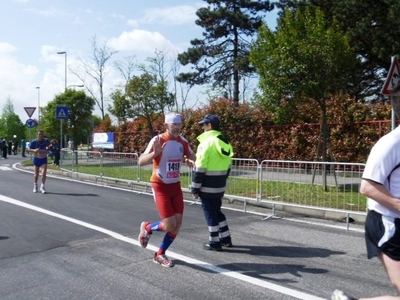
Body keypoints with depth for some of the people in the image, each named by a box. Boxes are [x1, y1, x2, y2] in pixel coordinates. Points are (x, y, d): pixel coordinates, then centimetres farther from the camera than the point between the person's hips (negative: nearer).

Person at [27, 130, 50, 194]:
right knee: (36, 174, 12)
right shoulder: (34, 142, -16)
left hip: (44, 159, 0)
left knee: (44, 173, -14)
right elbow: (28, 149, -12)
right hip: (37, 159, 0)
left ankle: (42, 186, 2)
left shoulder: (46, 141, -10)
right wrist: (34, 150, -31)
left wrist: (48, 149, -13)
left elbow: (49, 147, 10)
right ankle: (35, 186, 34)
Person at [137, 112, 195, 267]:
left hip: (176, 186, 6)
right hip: (160, 187, -6)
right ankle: (147, 228, 22)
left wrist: (190, 161, -6)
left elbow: (192, 156, 18)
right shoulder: (158, 140, -15)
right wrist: (155, 153, -37)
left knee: (177, 224, 2)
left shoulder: (183, 141, 1)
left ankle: (160, 254, 22)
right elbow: (141, 162, -18)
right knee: (170, 225, -11)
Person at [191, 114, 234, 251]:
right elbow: (227, 166, 14)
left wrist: (195, 189, -12)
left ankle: (214, 242, 12)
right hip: (220, 186, 8)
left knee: (210, 213, 4)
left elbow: (200, 168, -18)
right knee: (217, 210, 20)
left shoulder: (206, 142, -16)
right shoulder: (225, 143, 9)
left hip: (207, 187, -8)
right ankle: (225, 239, 26)